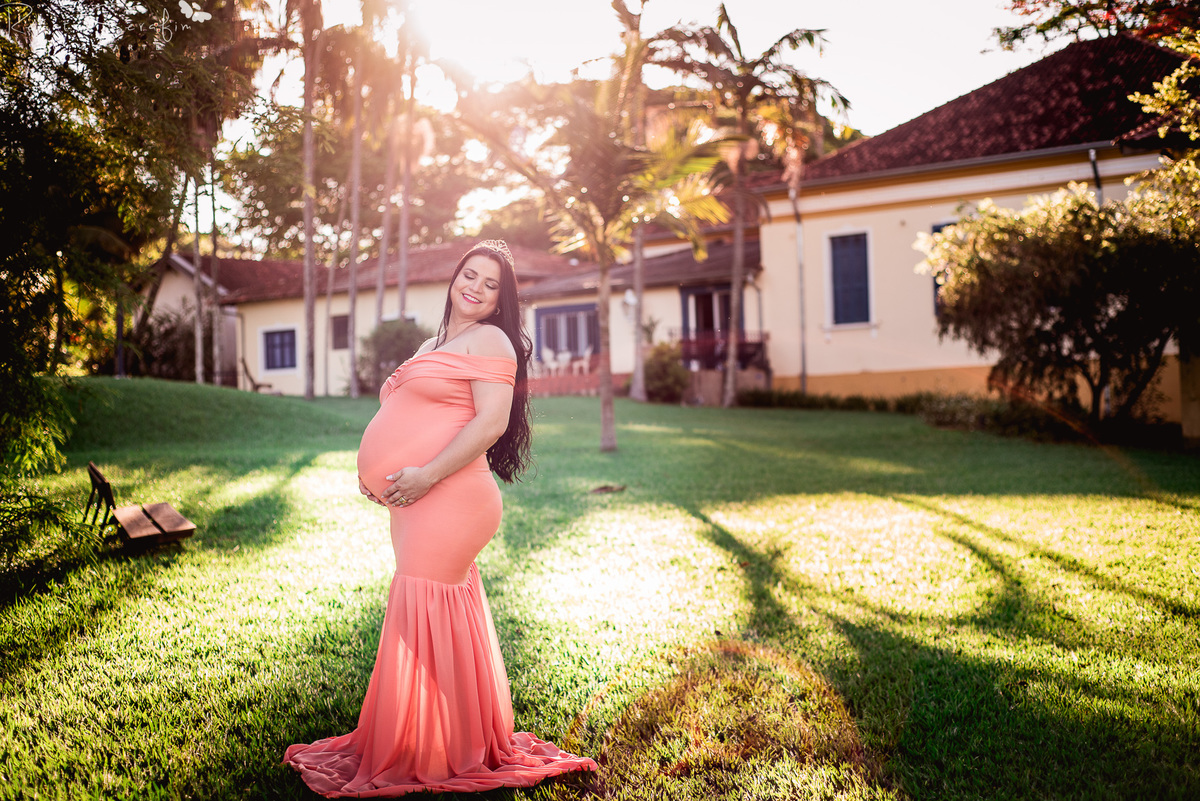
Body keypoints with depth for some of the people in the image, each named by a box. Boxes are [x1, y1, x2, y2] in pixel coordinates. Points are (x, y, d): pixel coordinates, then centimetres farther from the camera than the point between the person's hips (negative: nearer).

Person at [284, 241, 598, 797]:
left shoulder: (490, 340, -6)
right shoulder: (434, 344, 21)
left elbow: (491, 422, -18)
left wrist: (426, 476, -21)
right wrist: (378, 473, 14)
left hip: (447, 501, -9)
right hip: (417, 505, 9)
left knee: (424, 621, -5)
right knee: (444, 617, 15)